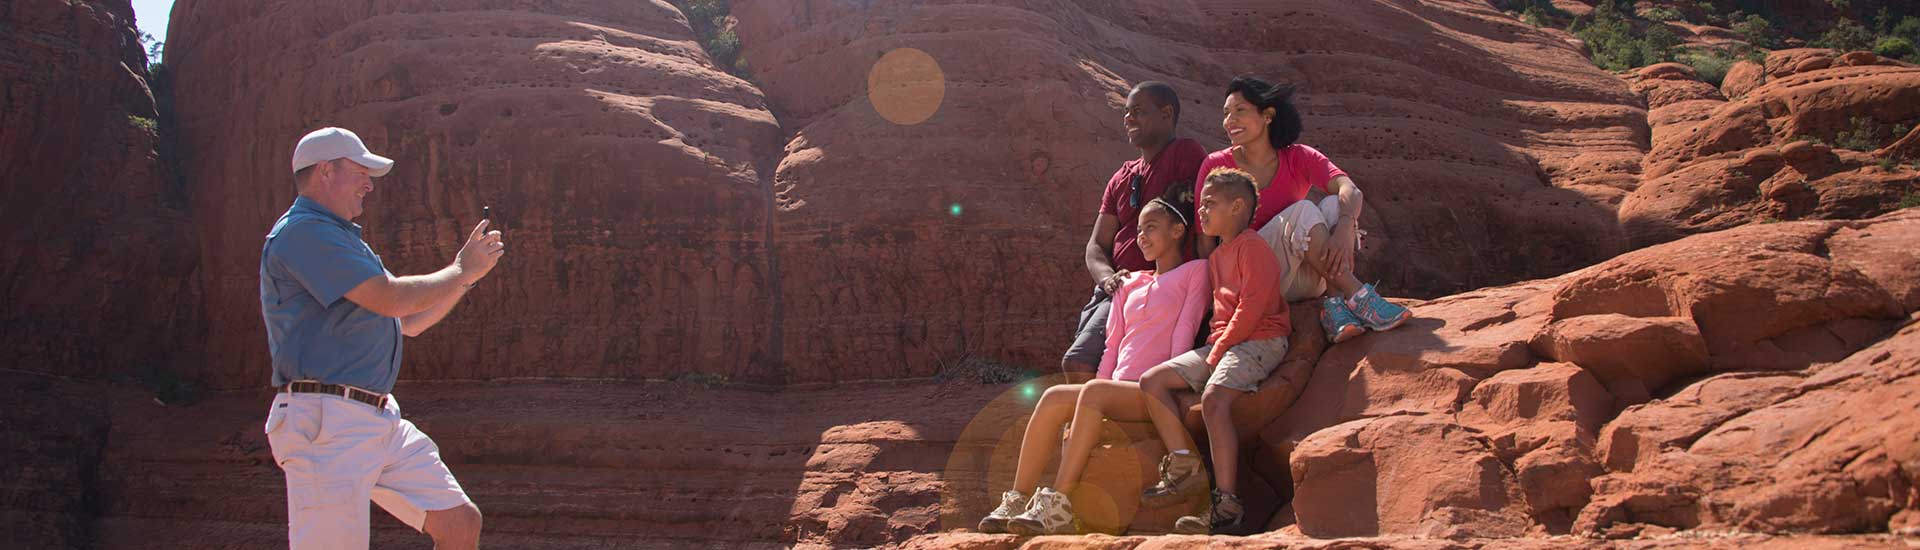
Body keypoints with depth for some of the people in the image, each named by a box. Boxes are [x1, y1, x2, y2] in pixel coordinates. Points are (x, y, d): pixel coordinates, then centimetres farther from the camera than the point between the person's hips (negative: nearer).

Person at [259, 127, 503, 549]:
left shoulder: (344, 239, 23)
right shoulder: (301, 232, -9)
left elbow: (410, 321, 27)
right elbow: (390, 299, -17)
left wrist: (468, 271, 17)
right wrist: (462, 271, -2)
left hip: (379, 419, 10)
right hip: (327, 421, -10)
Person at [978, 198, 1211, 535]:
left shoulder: (1195, 272, 9)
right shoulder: (1130, 284, 28)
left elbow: (1184, 333, -2)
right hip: (1118, 392, 6)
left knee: (1093, 391, -34)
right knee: (1053, 398, -22)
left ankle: (1057, 507, -40)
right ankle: (1017, 502, -26)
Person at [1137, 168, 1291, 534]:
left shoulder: (1252, 247, -7)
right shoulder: (1216, 256, 22)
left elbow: (1253, 305, -16)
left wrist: (1219, 349, -16)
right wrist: (1214, 347, 9)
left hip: (1259, 340, -10)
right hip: (1220, 343, 10)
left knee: (1214, 398, -33)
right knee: (1152, 381, -1)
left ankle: (1226, 505, -33)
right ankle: (1185, 466, -7)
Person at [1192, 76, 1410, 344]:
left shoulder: (1298, 158, 1)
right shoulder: (1216, 166, -2)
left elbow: (1350, 190, -17)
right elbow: (1205, 239, -4)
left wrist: (1344, 230, -38)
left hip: (1302, 279, 3)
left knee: (1335, 206, -21)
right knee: (1303, 212, -26)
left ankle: (1335, 305, -33)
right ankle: (1358, 298, -34)